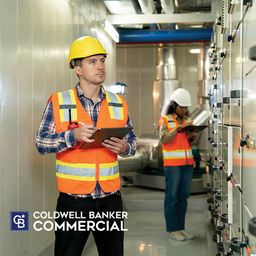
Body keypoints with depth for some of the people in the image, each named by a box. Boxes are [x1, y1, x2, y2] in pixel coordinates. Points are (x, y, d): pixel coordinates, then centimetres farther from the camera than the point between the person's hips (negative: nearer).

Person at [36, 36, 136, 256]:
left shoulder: (118, 104, 6)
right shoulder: (59, 102, -4)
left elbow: (132, 141, 12)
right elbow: (41, 143, -6)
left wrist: (124, 148, -11)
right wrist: (73, 135, -21)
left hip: (110, 197, 3)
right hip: (73, 199, -3)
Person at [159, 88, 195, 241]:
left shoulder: (188, 120, 13)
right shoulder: (165, 120, -1)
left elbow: (191, 142, 17)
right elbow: (164, 139, -13)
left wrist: (192, 136, -4)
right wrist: (177, 128, -21)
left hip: (187, 162, 6)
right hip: (172, 163, -6)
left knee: (184, 196, 9)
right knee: (172, 196, -2)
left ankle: (181, 227, 18)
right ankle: (172, 230, 4)